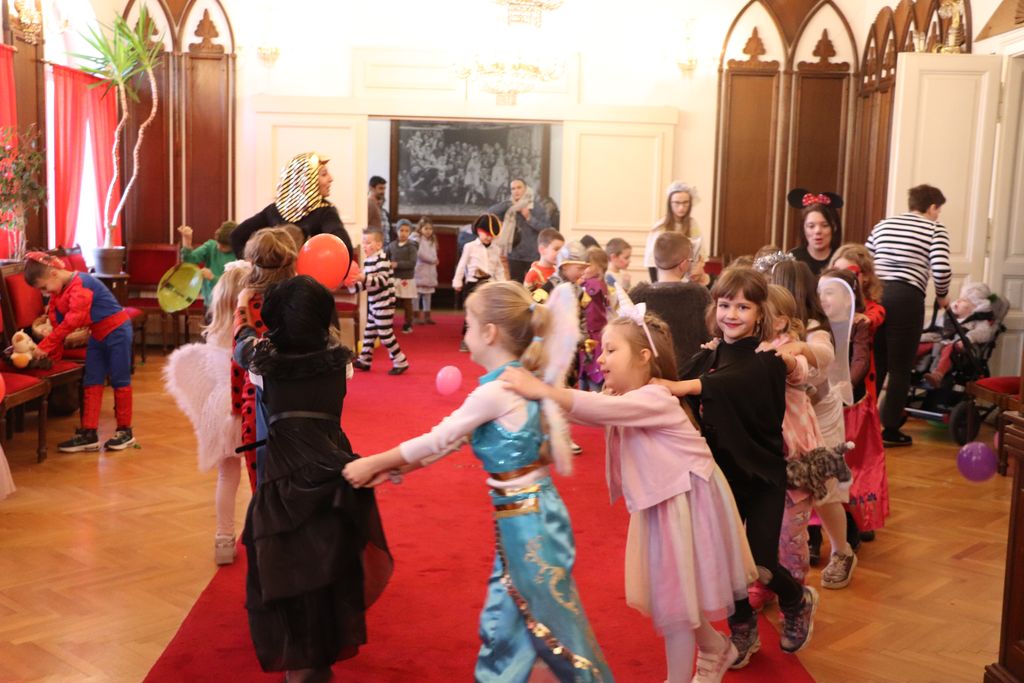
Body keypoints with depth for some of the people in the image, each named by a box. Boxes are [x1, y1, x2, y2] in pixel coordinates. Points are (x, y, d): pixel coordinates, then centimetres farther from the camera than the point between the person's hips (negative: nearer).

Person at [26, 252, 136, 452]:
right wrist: (53, 354, -1)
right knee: (91, 383, 4)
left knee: (120, 381, 1)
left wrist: (45, 346, -30)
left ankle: (125, 431, 10)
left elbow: (72, 321, -31)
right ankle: (88, 433, 5)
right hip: (97, 335, 9)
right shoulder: (58, 293, 3)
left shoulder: (81, 284, -25)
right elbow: (57, 324, 6)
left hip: (117, 330, -9)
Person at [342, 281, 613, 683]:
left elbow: (438, 439, -14)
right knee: (504, 619, 18)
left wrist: (373, 464, -2)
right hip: (529, 513, 9)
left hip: (525, 520, -9)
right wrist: (395, 469, 10)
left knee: (552, 622, 5)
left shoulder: (494, 392, -22)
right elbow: (453, 438, 11)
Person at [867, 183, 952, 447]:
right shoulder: (935, 229, 4)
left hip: (874, 295, 5)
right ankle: (890, 431, 8)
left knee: (873, 365, 15)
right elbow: (941, 269, -9)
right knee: (900, 368, 5)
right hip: (906, 298, -5)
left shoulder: (883, 225, 19)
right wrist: (941, 295, 9)